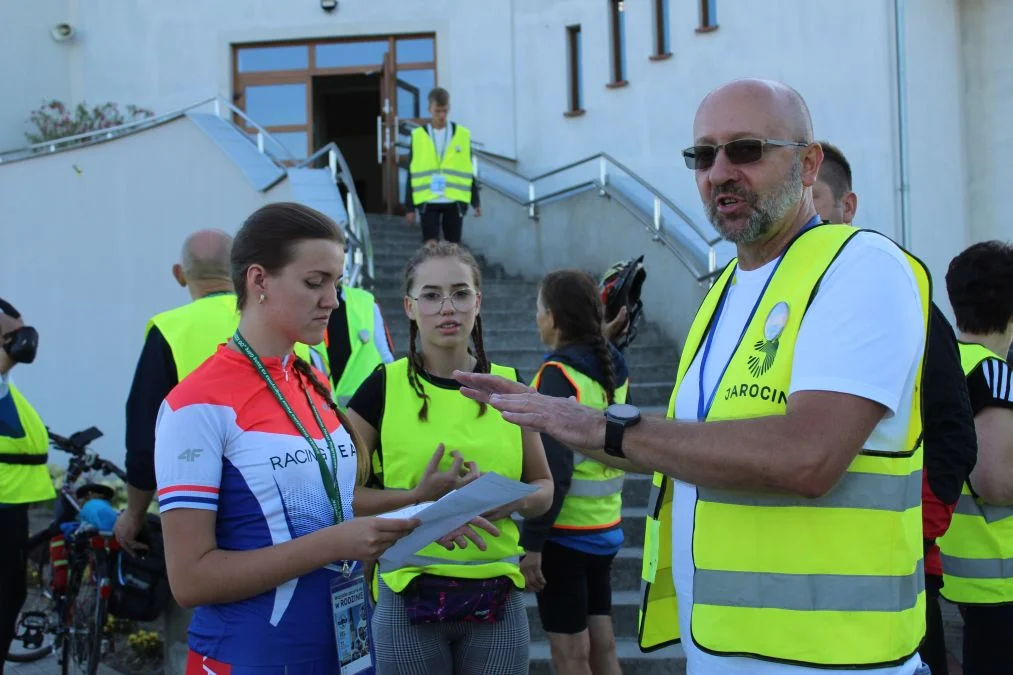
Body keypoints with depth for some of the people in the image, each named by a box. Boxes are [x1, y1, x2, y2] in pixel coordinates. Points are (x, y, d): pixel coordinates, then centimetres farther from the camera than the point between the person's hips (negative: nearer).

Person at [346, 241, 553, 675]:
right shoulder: (383, 388, -5)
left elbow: (543, 487, 11)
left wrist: (515, 500, -10)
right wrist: (420, 496, -18)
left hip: (497, 601, 3)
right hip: (409, 600, -2)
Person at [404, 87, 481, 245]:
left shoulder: (462, 135, 4)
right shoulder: (418, 136, 3)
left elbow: (469, 171, 9)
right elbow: (411, 174, 5)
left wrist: (476, 201, 7)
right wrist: (410, 207, 3)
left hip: (454, 201, 1)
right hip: (427, 202, -1)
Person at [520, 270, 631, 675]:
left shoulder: (557, 375, -16)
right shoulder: (613, 369, 5)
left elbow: (553, 470, -21)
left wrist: (531, 541, -19)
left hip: (565, 532, -7)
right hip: (605, 528, 7)